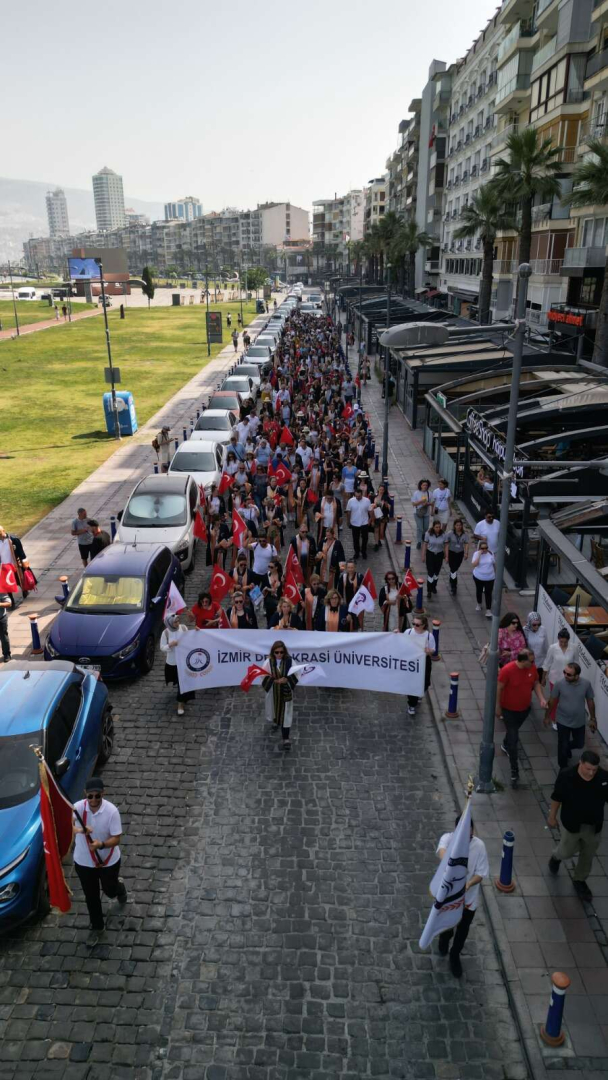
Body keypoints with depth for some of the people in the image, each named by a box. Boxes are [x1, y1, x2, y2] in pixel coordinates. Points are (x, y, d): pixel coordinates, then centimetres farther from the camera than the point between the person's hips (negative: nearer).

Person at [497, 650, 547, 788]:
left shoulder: (532, 668, -13)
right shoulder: (507, 670, -29)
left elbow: (536, 683, 4)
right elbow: (499, 689, -18)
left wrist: (541, 698, -11)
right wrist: (498, 707, -11)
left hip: (525, 708, 5)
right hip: (509, 709, -5)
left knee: (514, 731, 29)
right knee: (514, 740, -2)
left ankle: (505, 745, 60)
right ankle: (514, 772, 7)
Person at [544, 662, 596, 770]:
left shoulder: (586, 684, -18)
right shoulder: (560, 683, -22)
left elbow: (590, 701, -2)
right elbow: (552, 701, -8)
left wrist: (592, 719, 4)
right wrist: (547, 717, 1)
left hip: (579, 722, 2)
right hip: (563, 721, -2)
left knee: (579, 744, 20)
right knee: (563, 746, 11)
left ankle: (567, 748, 54)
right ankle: (563, 768, 36)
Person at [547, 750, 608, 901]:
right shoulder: (566, 775, -24)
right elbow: (557, 797, -10)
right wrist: (552, 817, -1)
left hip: (594, 826, 2)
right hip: (572, 824, -2)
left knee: (587, 856, 20)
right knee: (567, 851, 16)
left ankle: (579, 880, 45)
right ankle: (556, 857, 52)